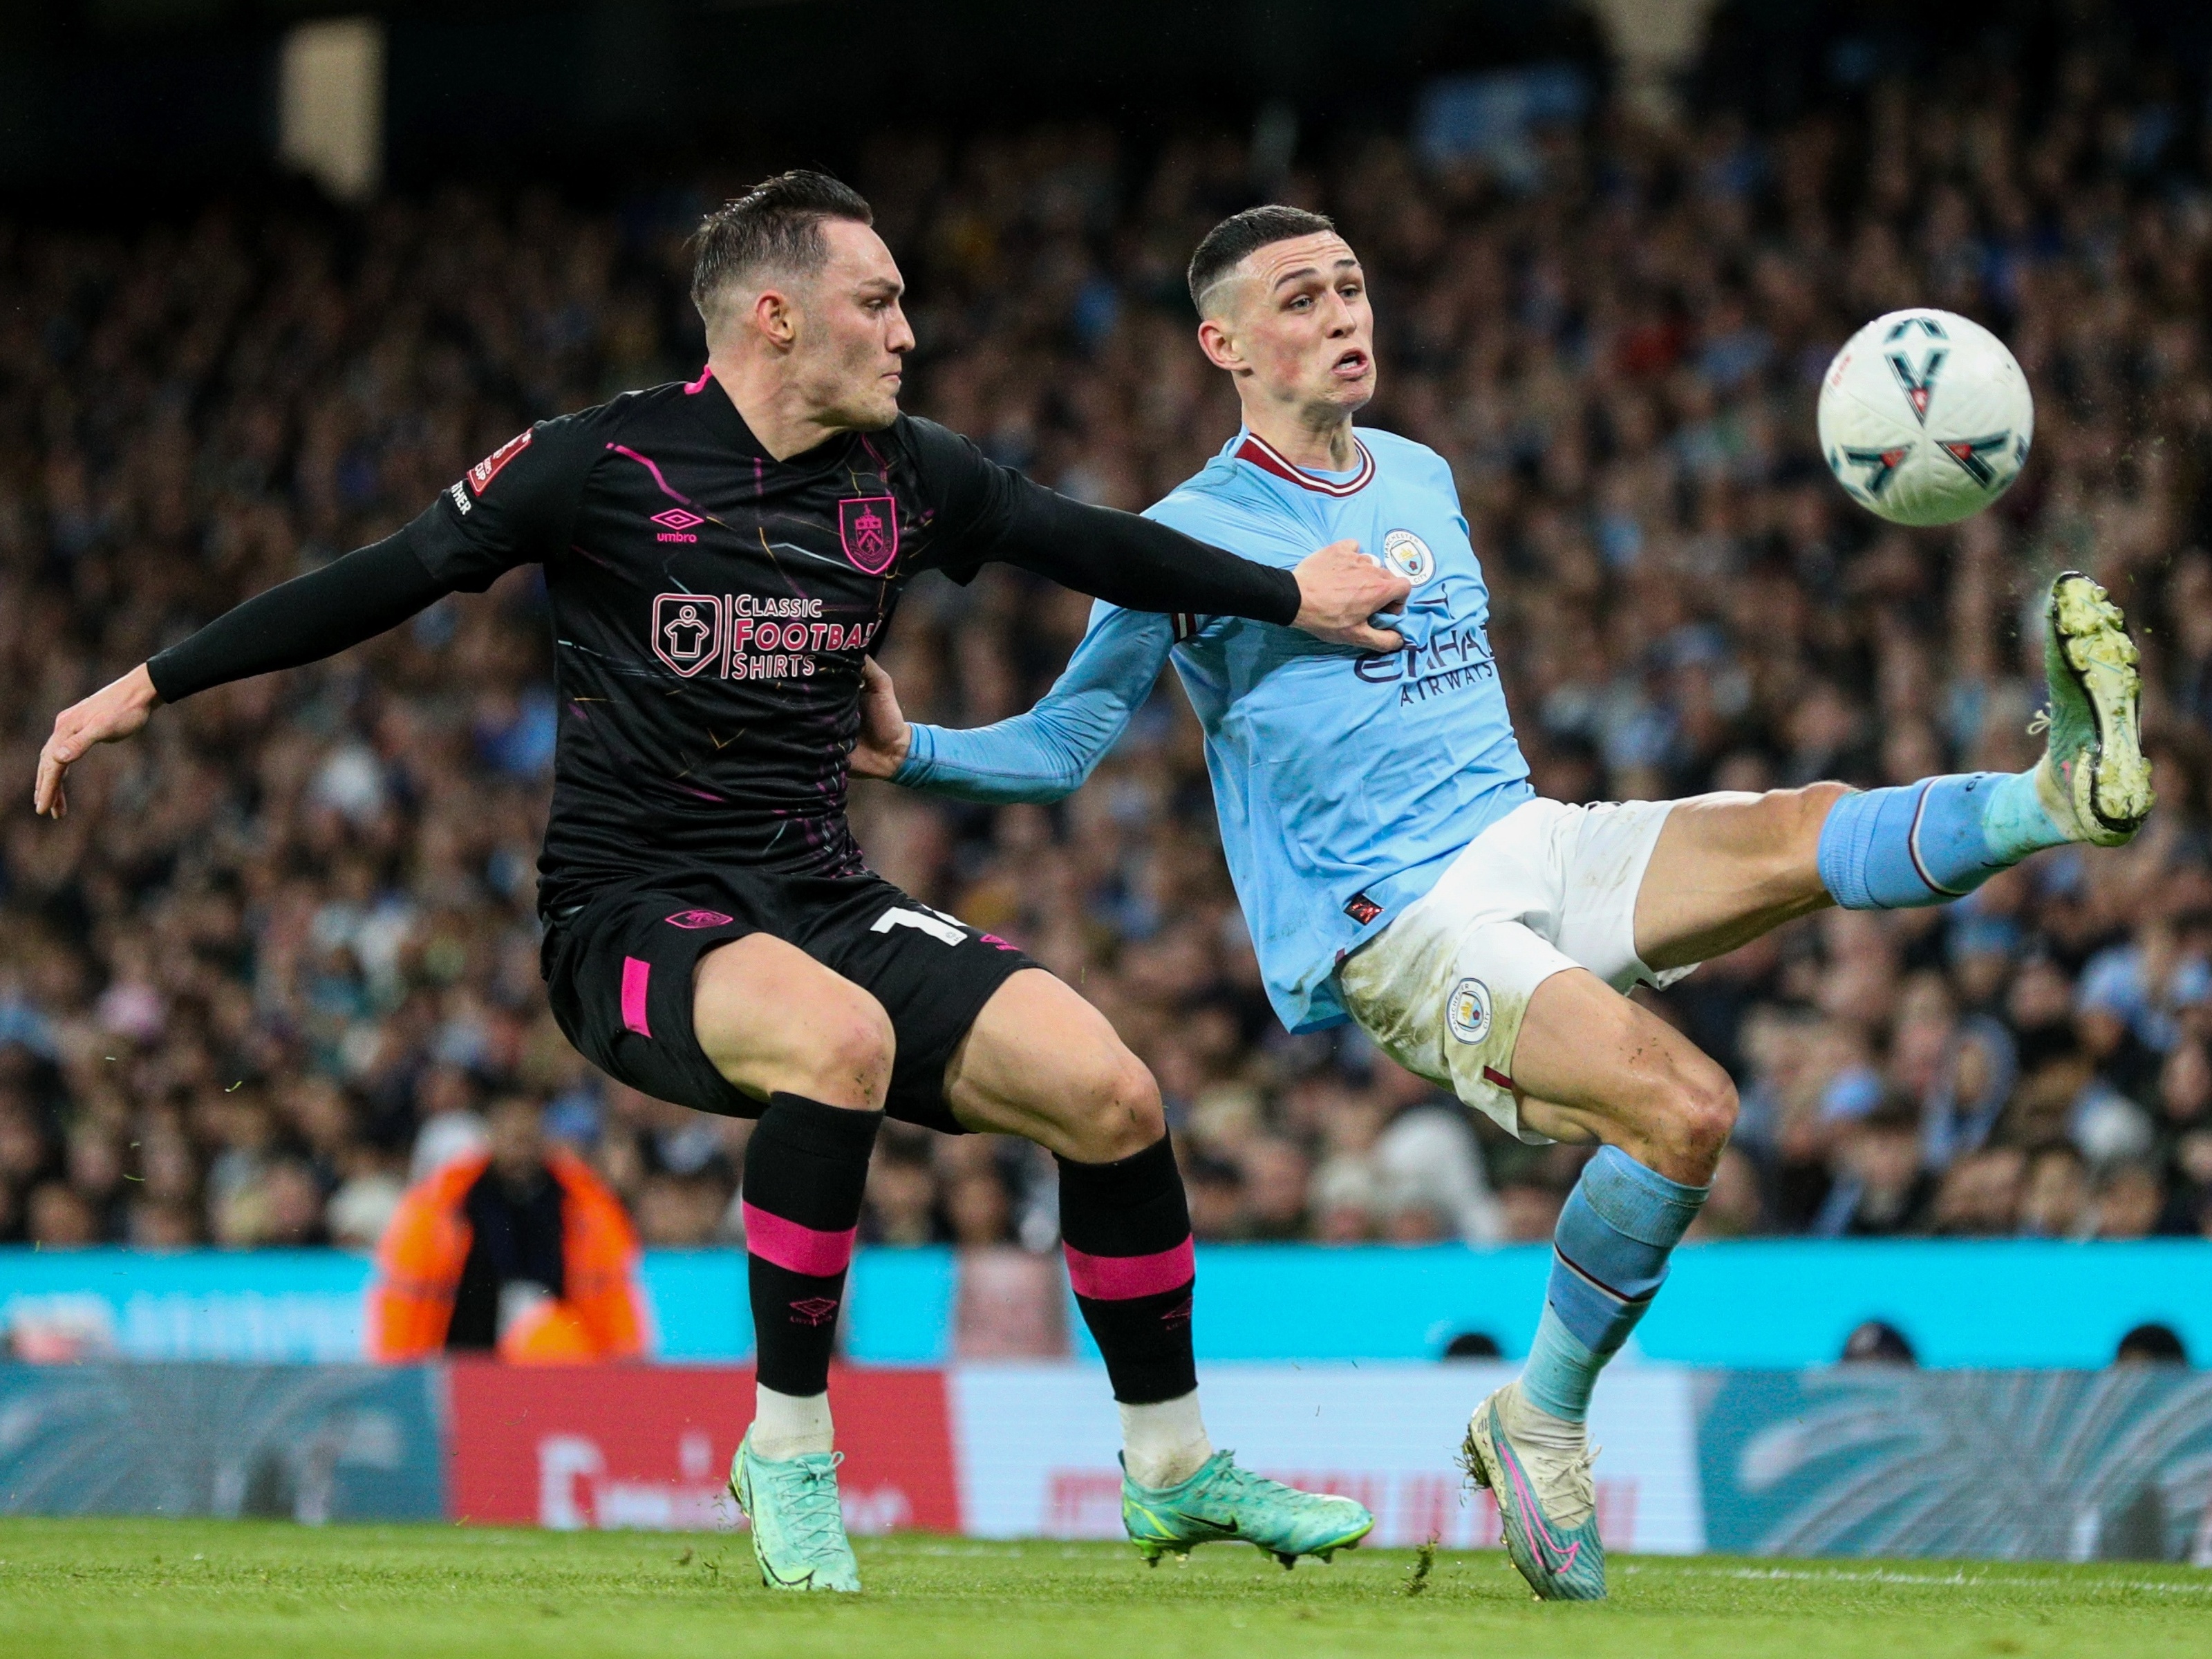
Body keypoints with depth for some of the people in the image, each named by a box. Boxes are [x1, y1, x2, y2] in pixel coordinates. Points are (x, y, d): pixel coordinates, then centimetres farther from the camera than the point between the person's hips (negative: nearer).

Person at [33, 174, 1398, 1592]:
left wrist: (1293, 595, 21)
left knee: (1111, 1093, -15)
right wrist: (148, 688, -3)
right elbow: (389, 580, -2)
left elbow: (1085, 542, 20)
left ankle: (1175, 1469, 6)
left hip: (825, 905, 5)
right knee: (842, 1037, -38)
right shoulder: (603, 465, -7)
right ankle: (788, 1452, -21)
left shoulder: (906, 478, 7)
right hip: (634, 917, -5)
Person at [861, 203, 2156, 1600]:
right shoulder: (1192, 536, -3)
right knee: (1684, 1109, -27)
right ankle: (1539, 1427, -14)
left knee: (1809, 832, -24)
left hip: (1533, 846, 6)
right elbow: (1065, 743, 1)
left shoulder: (1424, 477, 16)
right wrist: (910, 752, -14)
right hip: (1393, 923, -6)